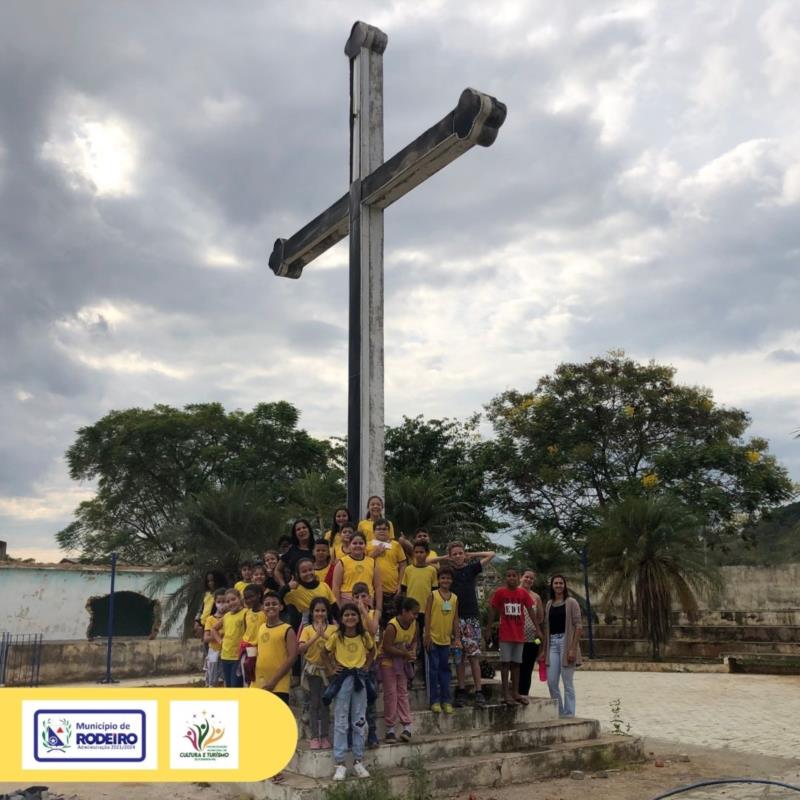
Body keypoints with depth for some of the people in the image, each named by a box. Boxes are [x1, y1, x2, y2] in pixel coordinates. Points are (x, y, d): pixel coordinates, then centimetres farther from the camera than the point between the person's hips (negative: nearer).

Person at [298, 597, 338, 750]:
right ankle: (314, 737, 9)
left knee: (324, 704, 5)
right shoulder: (307, 629, -1)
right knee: (313, 704, 4)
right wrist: (316, 636, -24)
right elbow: (301, 648, -15)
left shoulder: (333, 629, -1)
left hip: (327, 670, 0)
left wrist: (325, 636, -26)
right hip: (312, 670, 0)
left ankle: (325, 736, 12)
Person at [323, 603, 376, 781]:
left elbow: (372, 650, 16)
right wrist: (331, 667, -2)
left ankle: (358, 761, 17)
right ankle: (339, 763, 4)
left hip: (359, 678, 2)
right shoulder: (336, 637, -7)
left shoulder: (365, 636, -3)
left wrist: (367, 665, 5)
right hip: (343, 679, -2)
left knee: (359, 722, 7)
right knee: (341, 722, 0)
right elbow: (326, 652, 8)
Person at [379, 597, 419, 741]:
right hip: (388, 662, -6)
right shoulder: (392, 626, -27)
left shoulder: (413, 624, -6)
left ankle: (407, 726, 9)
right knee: (391, 694, -2)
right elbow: (387, 647, -27)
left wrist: (413, 652, -13)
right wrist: (406, 654, -26)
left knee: (403, 693, 7)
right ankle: (390, 729, 7)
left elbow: (414, 641, 8)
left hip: (402, 663, 6)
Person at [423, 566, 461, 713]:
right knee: (434, 668, 1)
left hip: (446, 639, 4)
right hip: (433, 638, -4)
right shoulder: (433, 595, -5)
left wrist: (457, 637, 5)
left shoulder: (454, 598, 6)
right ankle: (435, 700, 8)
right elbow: (427, 616, -7)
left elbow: (455, 619, 9)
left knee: (445, 669, 9)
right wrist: (427, 635, -12)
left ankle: (446, 700, 15)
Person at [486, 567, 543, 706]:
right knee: (505, 663, -2)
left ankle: (515, 693, 17)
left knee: (516, 663, 9)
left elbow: (530, 611, 8)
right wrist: (488, 629, 2)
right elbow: (492, 611, 2)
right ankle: (506, 694, 1)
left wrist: (538, 629, 5)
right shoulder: (500, 592, -3)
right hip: (505, 634, -3)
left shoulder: (523, 593, 4)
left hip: (519, 634, 3)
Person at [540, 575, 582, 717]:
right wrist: (544, 650, 13)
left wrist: (573, 648, -15)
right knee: (551, 681, 4)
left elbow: (578, 626, -7)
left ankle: (568, 715, 9)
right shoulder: (549, 604, 13)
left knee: (567, 681, 0)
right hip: (552, 643, 5)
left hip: (566, 642, -5)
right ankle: (559, 712, 19)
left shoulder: (571, 602, -2)